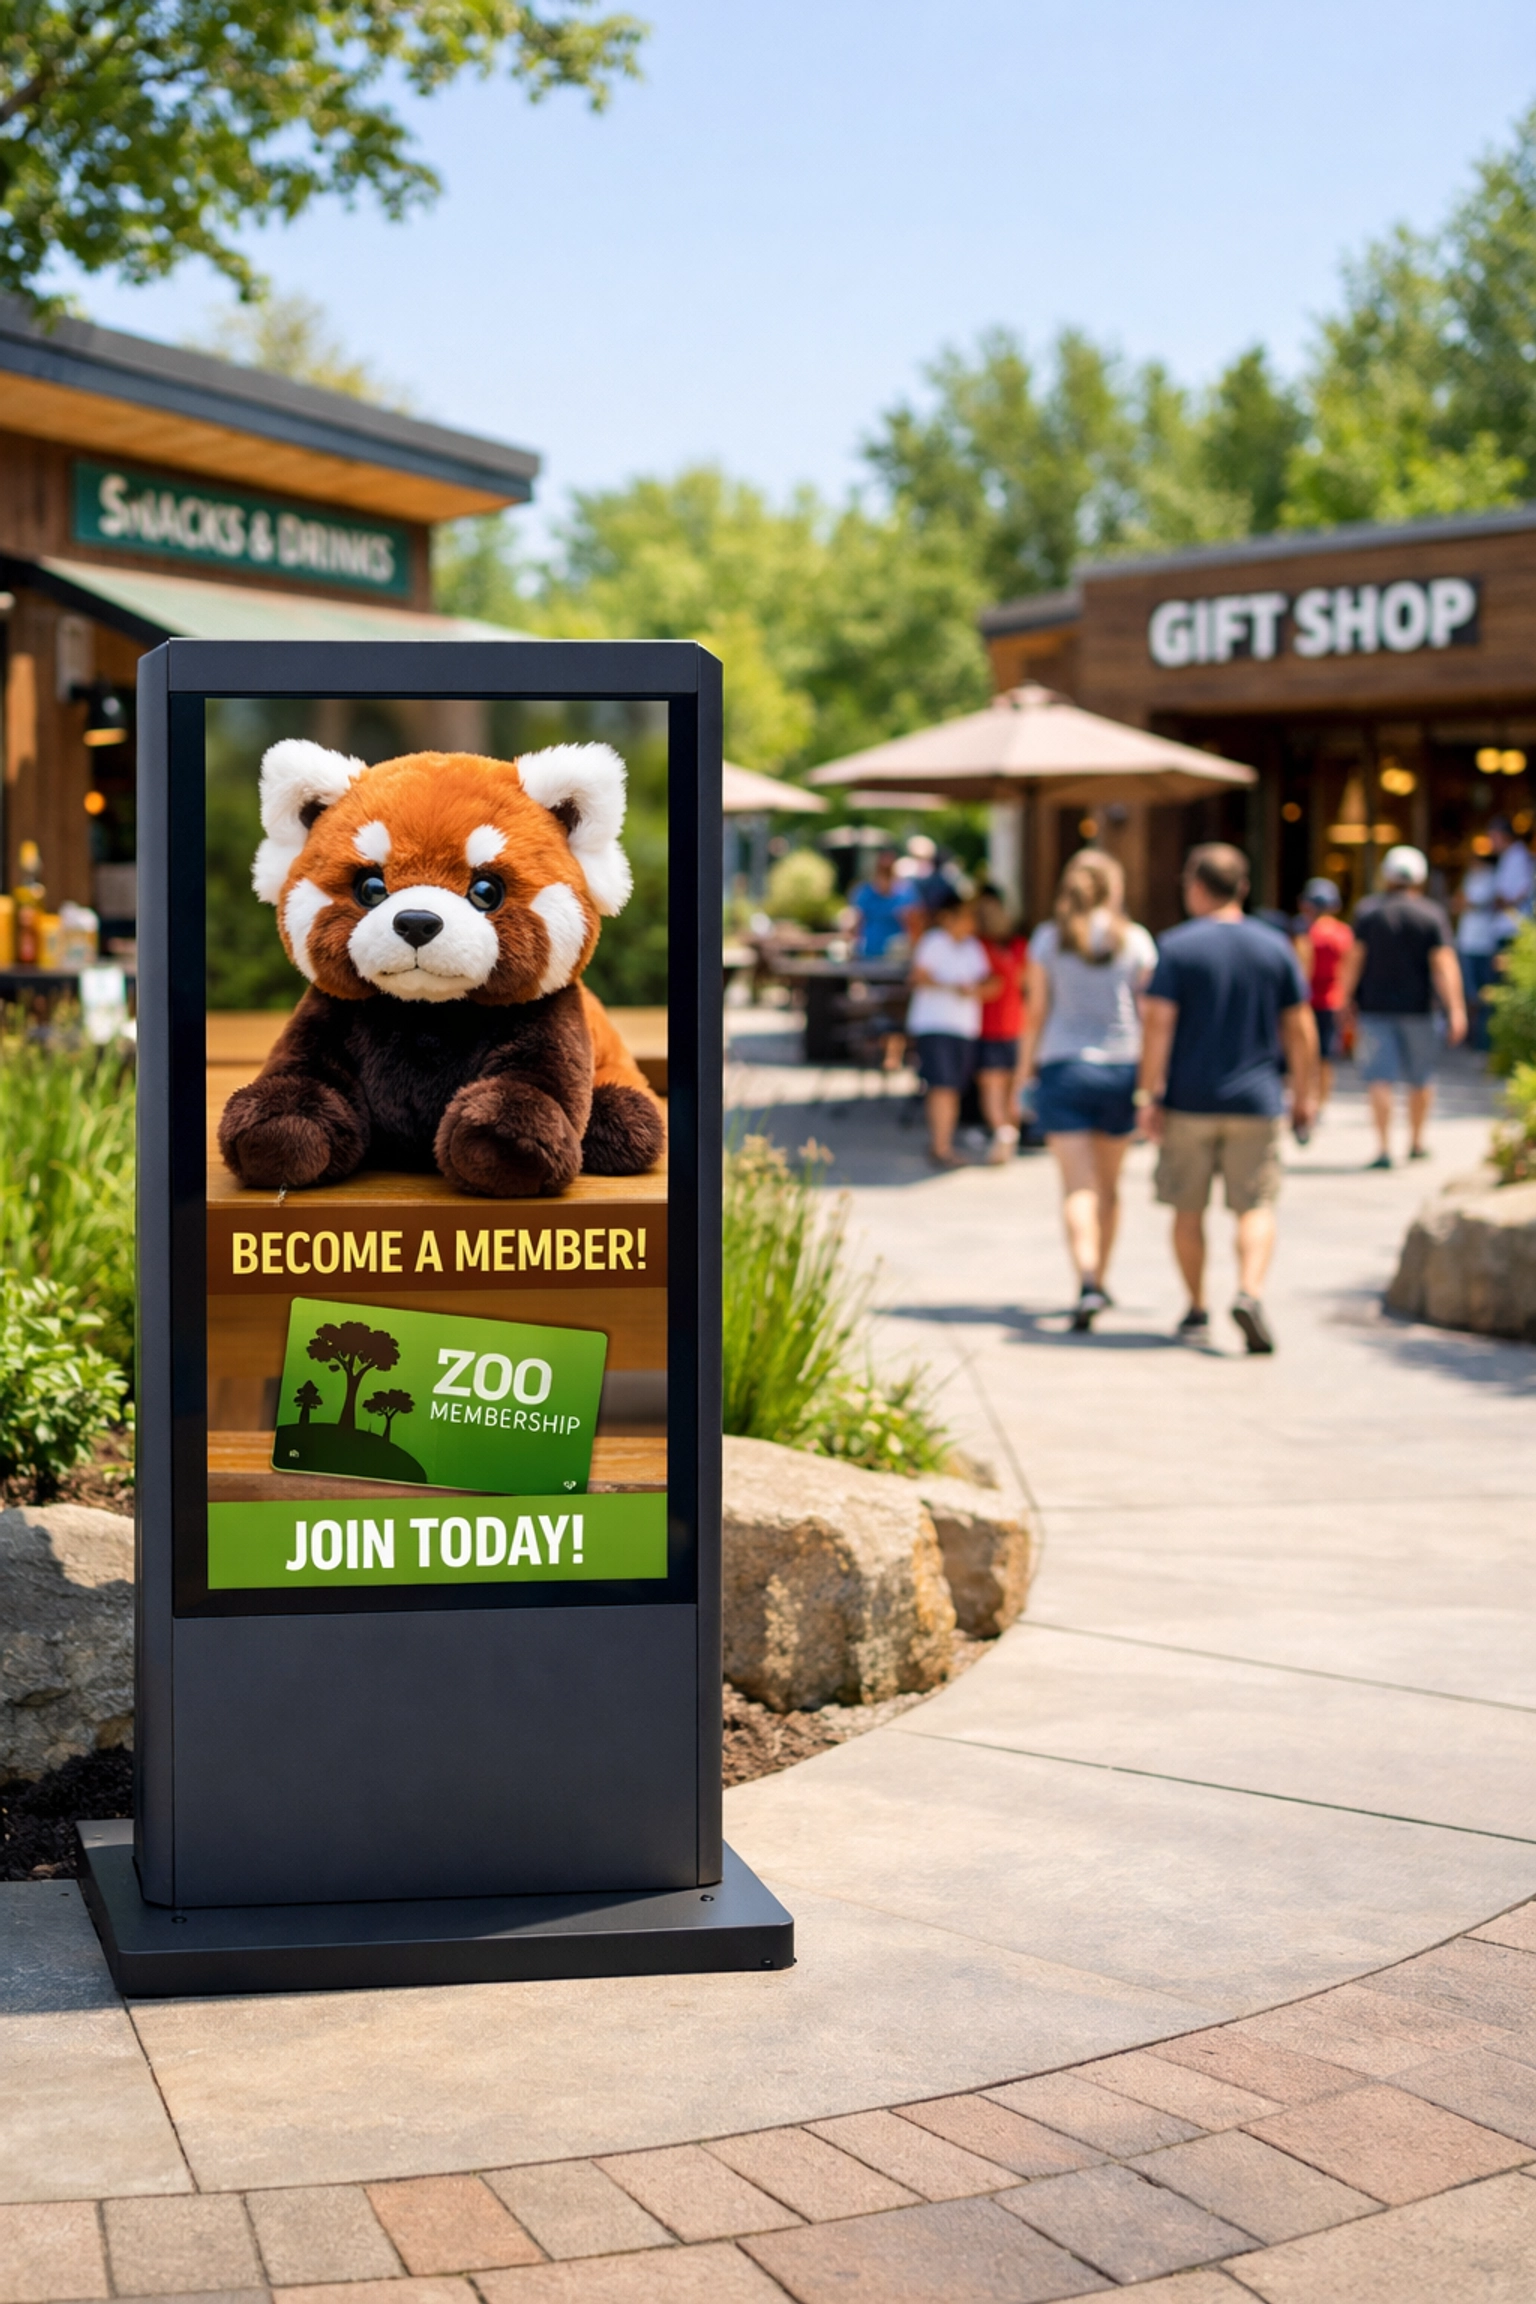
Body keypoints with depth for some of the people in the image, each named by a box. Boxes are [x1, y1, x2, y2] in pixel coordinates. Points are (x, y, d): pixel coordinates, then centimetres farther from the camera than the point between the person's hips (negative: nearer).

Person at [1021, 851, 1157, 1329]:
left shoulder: (1048, 939, 1)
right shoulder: (1135, 940, 1)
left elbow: (1036, 1012, 1)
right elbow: (1149, 1014, 0)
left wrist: (1028, 1070, 8)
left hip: (1063, 1066, -1)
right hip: (1120, 1066, 1)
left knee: (1078, 1187, -7)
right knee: (1109, 1186, 17)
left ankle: (1087, 1284, -25)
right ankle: (1100, 1281, 29)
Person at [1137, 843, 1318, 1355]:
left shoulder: (1177, 947, -4)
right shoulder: (1275, 946, 4)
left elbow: (1159, 1024, -10)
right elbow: (1300, 1029, 5)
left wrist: (1148, 1095, -7)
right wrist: (1305, 1093, 14)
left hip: (1189, 1100, -1)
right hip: (1256, 1101, 1)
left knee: (1188, 1209, 11)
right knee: (1256, 1207, 2)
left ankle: (1197, 1311, 16)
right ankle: (1249, 1292, -21)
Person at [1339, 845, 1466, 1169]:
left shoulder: (1368, 911, -1)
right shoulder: (1432, 915, -2)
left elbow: (1354, 959, -4)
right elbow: (1444, 963, -10)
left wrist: (1347, 1000, 5)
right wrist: (1456, 1010, -13)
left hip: (1374, 1005, -1)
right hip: (1417, 1006, 1)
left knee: (1379, 1077, -4)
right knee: (1420, 1077, 17)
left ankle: (1384, 1147, -14)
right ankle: (1416, 1142, 26)